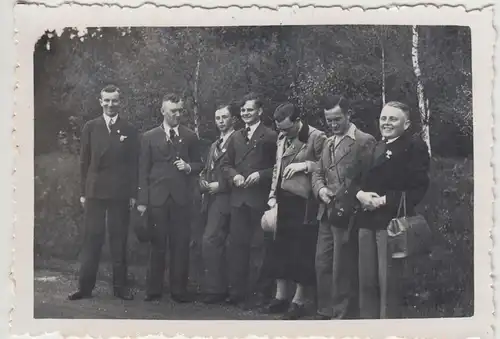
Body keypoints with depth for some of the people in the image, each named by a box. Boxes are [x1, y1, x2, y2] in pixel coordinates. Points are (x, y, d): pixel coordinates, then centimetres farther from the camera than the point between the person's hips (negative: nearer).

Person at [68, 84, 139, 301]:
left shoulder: (129, 130, 6)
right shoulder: (90, 127, 8)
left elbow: (133, 164, 4)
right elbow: (84, 161, 8)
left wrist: (133, 194, -1)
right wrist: (83, 191, 3)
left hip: (120, 193, 0)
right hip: (95, 191, 1)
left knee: (119, 241, 4)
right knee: (92, 240, 1)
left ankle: (120, 287, 11)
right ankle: (85, 287, 6)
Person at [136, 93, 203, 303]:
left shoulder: (190, 137, 9)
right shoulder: (150, 137, 6)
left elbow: (198, 165, 15)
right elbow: (143, 171, 3)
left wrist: (188, 167, -8)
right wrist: (142, 200, -3)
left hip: (181, 198, 1)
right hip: (157, 198, -1)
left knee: (181, 245, 1)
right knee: (157, 245, 3)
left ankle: (179, 290, 9)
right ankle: (154, 290, 11)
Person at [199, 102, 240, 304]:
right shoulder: (215, 144, 22)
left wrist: (219, 185, -14)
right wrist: (203, 181, 3)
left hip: (224, 198, -9)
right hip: (211, 199, 9)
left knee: (210, 241, -14)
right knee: (216, 244, 12)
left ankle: (215, 289, -6)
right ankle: (219, 287, 20)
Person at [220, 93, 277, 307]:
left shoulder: (270, 136, -2)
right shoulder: (236, 137, 16)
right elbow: (225, 164, 18)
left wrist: (261, 175, -16)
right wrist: (234, 175, -1)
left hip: (261, 198, -5)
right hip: (239, 198, 5)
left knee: (262, 245, -1)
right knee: (237, 245, 6)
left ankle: (264, 292, 8)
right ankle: (237, 292, 12)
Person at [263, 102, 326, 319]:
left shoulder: (316, 137, -10)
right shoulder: (282, 138, 13)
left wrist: (306, 165, -19)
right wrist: (272, 195, 11)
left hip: (304, 202, -7)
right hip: (283, 200, 7)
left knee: (302, 251, 0)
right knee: (280, 247, 10)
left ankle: (298, 301, 9)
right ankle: (280, 296, 22)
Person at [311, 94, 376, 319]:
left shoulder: (364, 142, -10)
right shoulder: (329, 142, 17)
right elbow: (318, 172, 19)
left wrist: (343, 201, -17)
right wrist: (320, 189, -1)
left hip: (347, 215, -8)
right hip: (326, 214, 8)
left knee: (343, 269, 0)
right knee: (322, 265, 13)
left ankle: (343, 316, 12)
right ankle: (325, 313, 25)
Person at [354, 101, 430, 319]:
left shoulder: (415, 146, -4)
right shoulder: (374, 147, 21)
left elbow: (418, 189, -13)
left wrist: (384, 200, -16)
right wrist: (360, 194, -4)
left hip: (392, 221, -7)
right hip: (367, 220, 7)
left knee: (388, 282, -4)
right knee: (366, 281, 10)